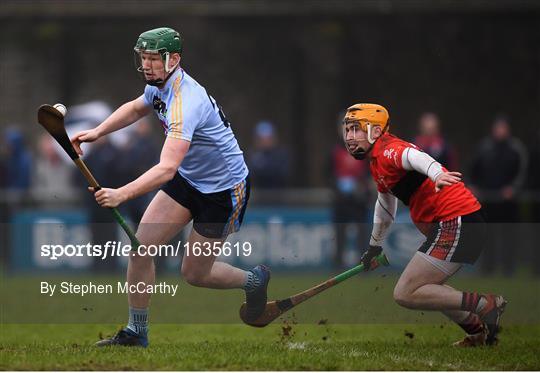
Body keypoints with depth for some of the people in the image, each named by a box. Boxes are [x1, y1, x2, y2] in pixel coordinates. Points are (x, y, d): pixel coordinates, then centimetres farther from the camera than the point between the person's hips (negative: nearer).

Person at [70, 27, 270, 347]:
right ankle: (136, 333, 5)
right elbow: (136, 108, 21)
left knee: (195, 274, 4)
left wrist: (122, 194, -55)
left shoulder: (185, 102, -34)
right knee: (141, 247, -6)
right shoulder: (160, 85, -6)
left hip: (224, 191, -8)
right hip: (188, 179, 8)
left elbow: (167, 168, -45)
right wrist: (97, 132, 7)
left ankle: (254, 281, 33)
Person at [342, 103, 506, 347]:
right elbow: (385, 205, 38)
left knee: (405, 294, -13)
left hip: (456, 222, -10)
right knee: (423, 286, 27)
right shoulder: (377, 162, 20)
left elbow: (416, 157, -37)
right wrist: (375, 246, 49)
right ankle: (478, 331, 29)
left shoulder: (388, 151, -12)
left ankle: (486, 305, -13)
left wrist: (437, 174, -59)